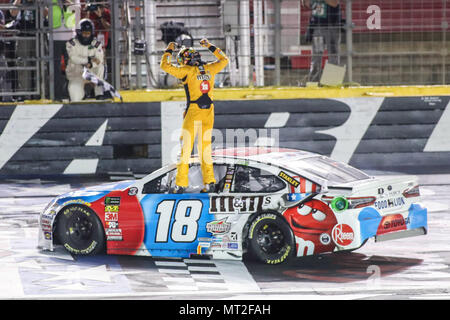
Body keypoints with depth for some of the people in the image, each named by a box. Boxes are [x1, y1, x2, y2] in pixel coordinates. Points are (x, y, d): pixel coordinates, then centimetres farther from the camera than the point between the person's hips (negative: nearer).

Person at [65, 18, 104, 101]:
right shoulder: (72, 43, -7)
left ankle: (99, 93, -26)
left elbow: (99, 60, -17)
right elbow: (74, 58, -23)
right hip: (76, 75, -1)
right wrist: (89, 60, -34)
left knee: (100, 66, -31)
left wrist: (91, 65, -38)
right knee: (76, 99, -17)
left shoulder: (96, 44, -2)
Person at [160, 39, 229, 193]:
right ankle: (209, 182, 7)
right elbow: (224, 60, 27)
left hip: (193, 111, -5)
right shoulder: (210, 69, 8)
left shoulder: (187, 71, -6)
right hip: (208, 111, 5)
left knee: (186, 147, -1)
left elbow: (165, 66, -5)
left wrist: (169, 51, 11)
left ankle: (181, 183, -4)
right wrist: (210, 47, 32)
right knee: (205, 147, 11)